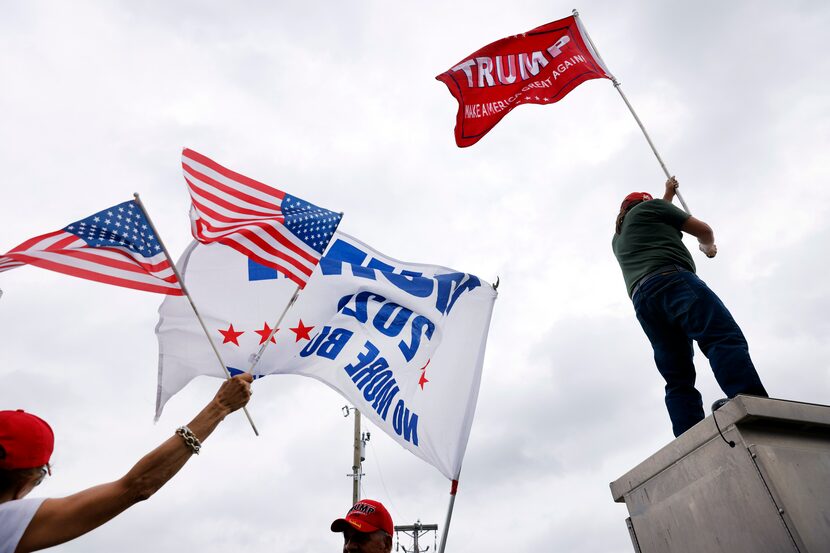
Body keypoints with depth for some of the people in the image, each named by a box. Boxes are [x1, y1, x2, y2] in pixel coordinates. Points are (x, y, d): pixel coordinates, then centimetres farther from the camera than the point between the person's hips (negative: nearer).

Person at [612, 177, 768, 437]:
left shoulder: (617, 239, 39)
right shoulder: (648, 206, 21)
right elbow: (703, 230, 23)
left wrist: (668, 194, 71)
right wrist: (708, 247, 44)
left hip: (642, 299, 6)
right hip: (671, 280, -5)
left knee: (678, 380, -5)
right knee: (725, 339, -24)